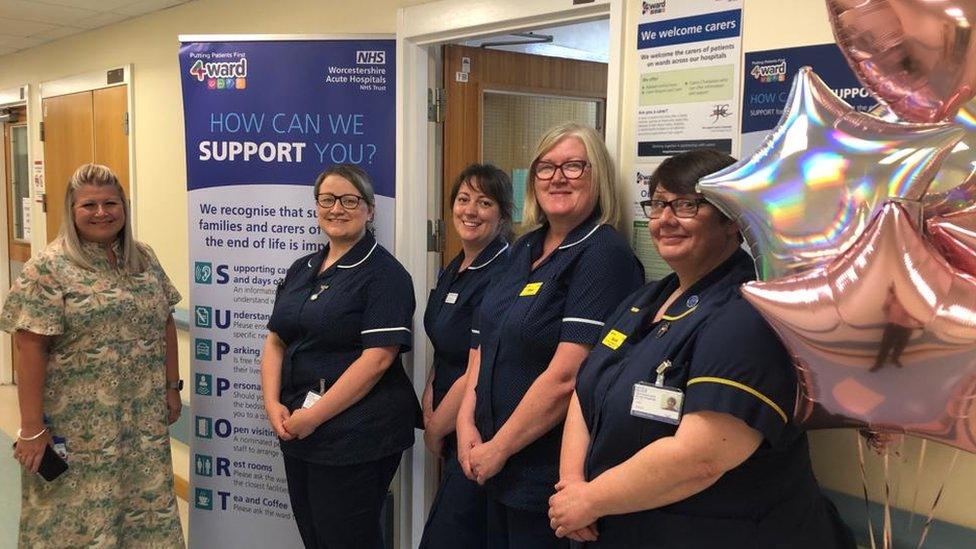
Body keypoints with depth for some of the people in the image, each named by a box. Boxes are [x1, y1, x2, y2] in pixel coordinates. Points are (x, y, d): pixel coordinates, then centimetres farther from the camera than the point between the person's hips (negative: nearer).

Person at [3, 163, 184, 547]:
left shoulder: (144, 259, 8)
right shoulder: (49, 268, -10)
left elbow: (165, 325, 13)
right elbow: (31, 348, -13)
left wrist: (172, 386, 10)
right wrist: (32, 428, -14)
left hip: (144, 420, 5)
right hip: (78, 426, -5)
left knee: (148, 506, 13)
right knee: (79, 516, 7)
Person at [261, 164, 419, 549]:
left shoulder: (385, 274, -10)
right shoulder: (301, 270, 13)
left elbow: (377, 358, -19)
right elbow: (276, 342, 12)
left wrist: (314, 416, -18)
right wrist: (273, 405, -3)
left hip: (356, 436, -7)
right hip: (296, 431, 7)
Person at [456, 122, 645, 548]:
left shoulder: (605, 257, -16)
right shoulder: (525, 250, 10)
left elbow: (567, 377, -23)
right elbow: (485, 345, 11)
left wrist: (498, 448, -15)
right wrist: (467, 423, -2)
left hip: (550, 477, -7)